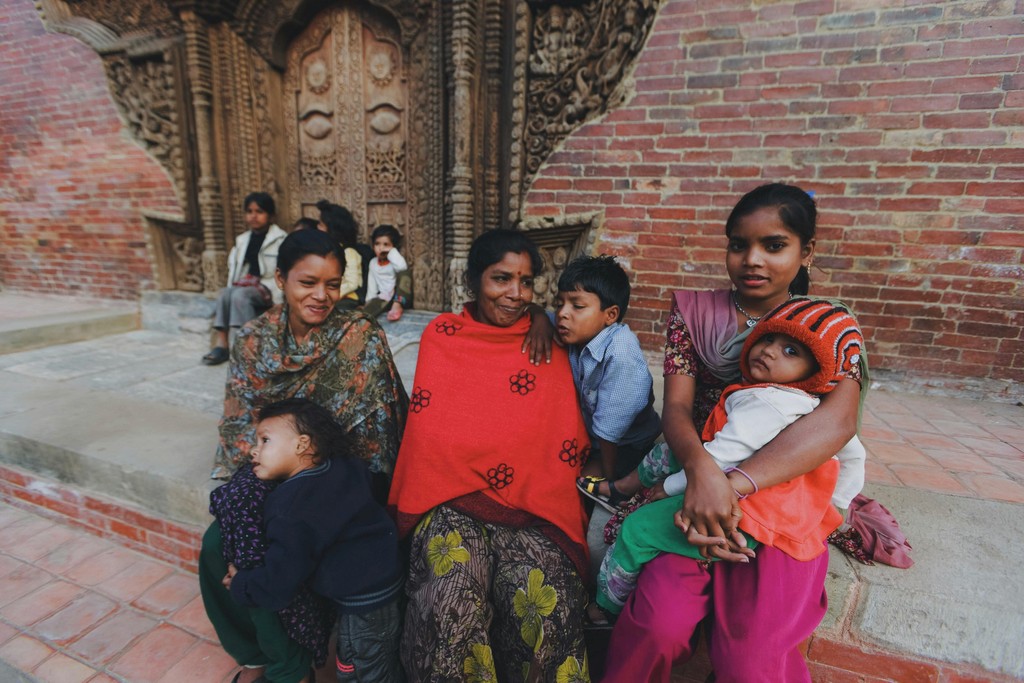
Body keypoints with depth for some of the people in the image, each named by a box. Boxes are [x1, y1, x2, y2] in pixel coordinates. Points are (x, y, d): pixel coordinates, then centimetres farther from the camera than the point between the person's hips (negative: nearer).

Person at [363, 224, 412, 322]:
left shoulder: (395, 260, -2)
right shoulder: (373, 263, 13)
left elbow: (402, 267, -28)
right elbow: (372, 283, 15)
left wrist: (392, 252, -19)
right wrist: (370, 299, 2)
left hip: (400, 296, -3)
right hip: (383, 298, 3)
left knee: (403, 273, -30)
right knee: (373, 303, -31)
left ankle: (397, 305, -38)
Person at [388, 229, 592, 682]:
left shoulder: (547, 342, 8)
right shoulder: (442, 336, 7)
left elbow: (567, 439, 11)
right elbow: (430, 431, 7)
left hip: (529, 502, 1)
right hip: (453, 496, 0)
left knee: (545, 601, -24)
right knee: (452, 598, -26)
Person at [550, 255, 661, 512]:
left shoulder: (621, 355, -37)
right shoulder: (578, 332, -15)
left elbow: (609, 428, -30)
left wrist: (607, 477, -18)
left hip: (626, 446, -7)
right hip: (589, 435, 7)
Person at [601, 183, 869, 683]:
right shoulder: (694, 312, 5)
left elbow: (836, 421, -17)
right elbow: (676, 406, -4)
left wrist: (733, 487, -29)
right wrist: (701, 469, -27)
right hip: (699, 481, 1)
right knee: (660, 627, -21)